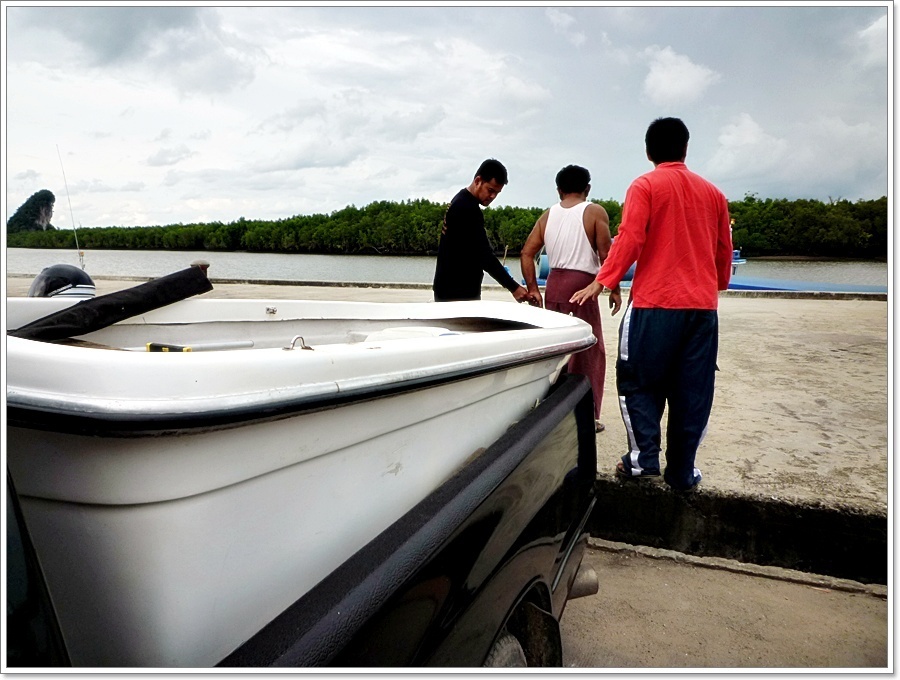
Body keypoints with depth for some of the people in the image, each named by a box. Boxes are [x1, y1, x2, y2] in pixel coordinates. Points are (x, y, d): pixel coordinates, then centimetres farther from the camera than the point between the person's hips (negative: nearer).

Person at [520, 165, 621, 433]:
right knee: (589, 350, 4)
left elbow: (527, 253, 6)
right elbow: (606, 255, -8)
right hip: (582, 283, -5)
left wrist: (532, 288, 8)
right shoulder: (595, 212, -1)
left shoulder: (547, 215, 11)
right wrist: (614, 289, 0)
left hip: (553, 284, 5)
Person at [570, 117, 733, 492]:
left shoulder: (645, 186, 0)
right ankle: (682, 472, 13)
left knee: (639, 382, 8)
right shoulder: (712, 192, 13)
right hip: (703, 306, 4)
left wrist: (602, 282, -14)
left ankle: (643, 457, 1)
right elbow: (724, 250, 17)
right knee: (692, 392, 8)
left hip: (655, 304, -4)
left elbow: (629, 239, -14)